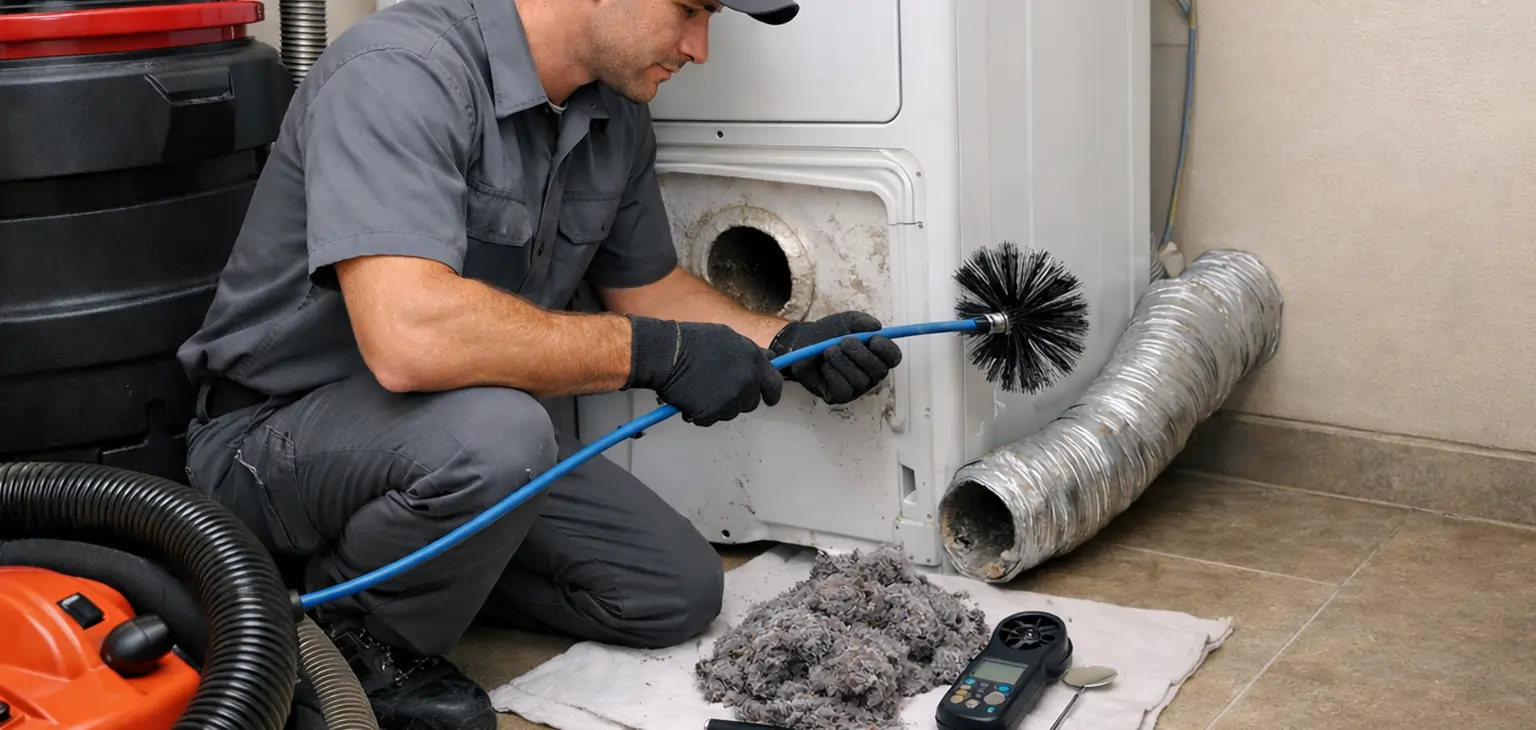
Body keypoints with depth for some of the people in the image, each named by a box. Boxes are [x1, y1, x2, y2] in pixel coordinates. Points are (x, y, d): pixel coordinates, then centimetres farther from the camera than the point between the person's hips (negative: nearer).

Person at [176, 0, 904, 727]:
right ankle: (351, 629, -8)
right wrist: (654, 351, -32)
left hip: (477, 432, 8)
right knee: (494, 433, -37)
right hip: (277, 433, -7)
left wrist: (790, 346, -4)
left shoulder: (617, 117, -2)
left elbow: (647, 286, 13)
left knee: (676, 593, 1)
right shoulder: (400, 70, -28)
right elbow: (408, 336, -41)